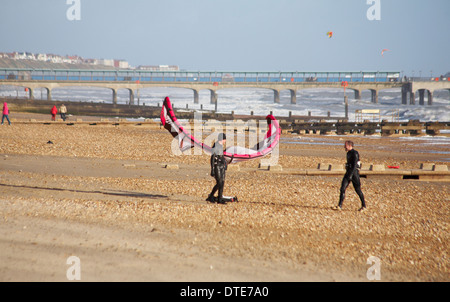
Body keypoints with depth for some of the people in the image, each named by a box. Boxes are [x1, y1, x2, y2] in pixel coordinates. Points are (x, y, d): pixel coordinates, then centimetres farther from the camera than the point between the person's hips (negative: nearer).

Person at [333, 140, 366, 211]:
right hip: (348, 172, 8)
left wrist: (351, 175, -26)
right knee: (343, 188, -5)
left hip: (354, 172, -8)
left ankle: (363, 206, 18)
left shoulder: (355, 153, -15)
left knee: (358, 190, 3)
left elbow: (354, 165, -21)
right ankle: (339, 206, -8)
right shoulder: (348, 153, 13)